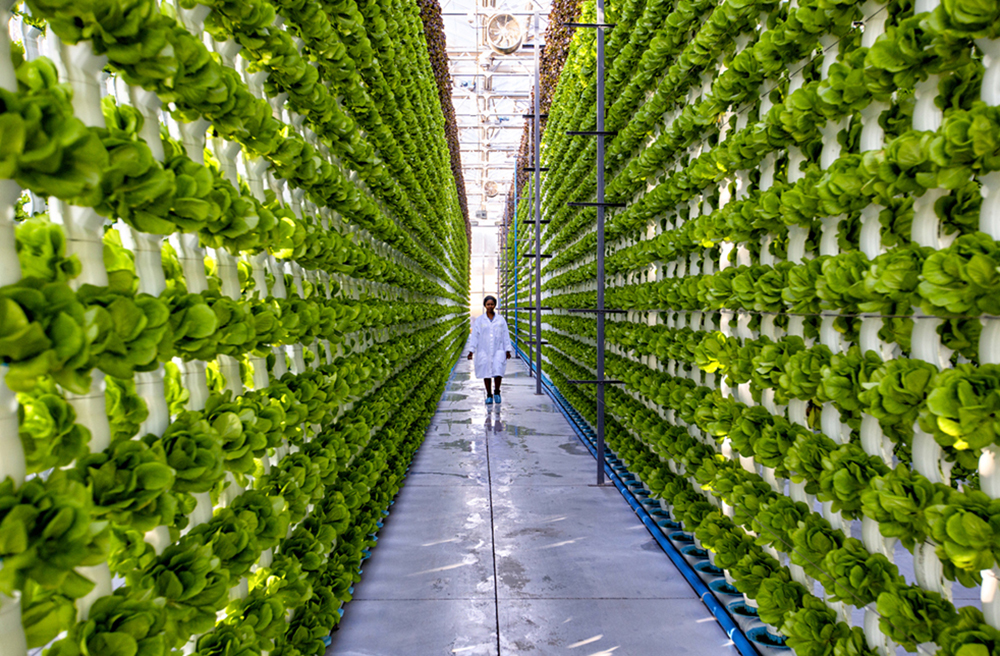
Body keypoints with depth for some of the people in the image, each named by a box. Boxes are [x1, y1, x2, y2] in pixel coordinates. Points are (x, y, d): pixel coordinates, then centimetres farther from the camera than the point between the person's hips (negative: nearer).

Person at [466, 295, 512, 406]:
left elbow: (505, 336, 7)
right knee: (486, 373, 3)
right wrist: (471, 350, -3)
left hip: (498, 351, 0)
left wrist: (507, 350, 3)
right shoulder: (479, 320, 5)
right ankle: (489, 395, 14)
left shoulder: (501, 320, 7)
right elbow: (474, 336, 3)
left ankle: (497, 392, 7)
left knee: (498, 371, -13)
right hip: (484, 351, 0)